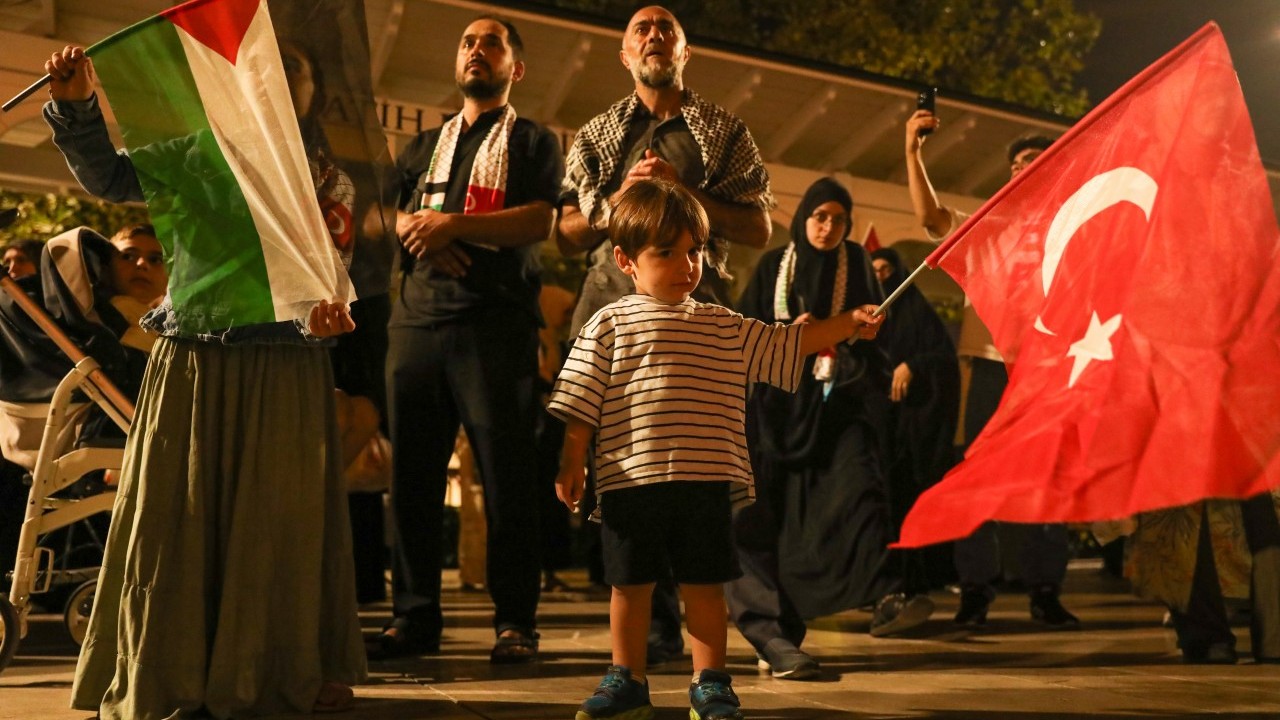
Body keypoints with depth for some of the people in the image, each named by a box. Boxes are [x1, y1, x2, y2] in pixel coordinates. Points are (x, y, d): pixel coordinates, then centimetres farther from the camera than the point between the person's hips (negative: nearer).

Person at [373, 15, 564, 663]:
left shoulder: (533, 142, 13)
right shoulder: (424, 146, 26)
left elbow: (540, 221, -4)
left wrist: (451, 223, -11)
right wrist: (414, 228, -4)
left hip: (496, 323, -4)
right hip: (417, 318, 4)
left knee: (507, 472, -6)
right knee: (413, 471, 2)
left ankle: (515, 621, 0)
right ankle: (415, 614, 11)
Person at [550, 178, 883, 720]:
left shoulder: (726, 328, 12)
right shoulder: (610, 325, 3)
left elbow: (790, 344, 16)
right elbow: (581, 404, 2)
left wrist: (847, 323, 5)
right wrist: (571, 467, -3)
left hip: (705, 480, 2)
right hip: (629, 480, -1)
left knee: (704, 585, 7)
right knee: (629, 584, 8)